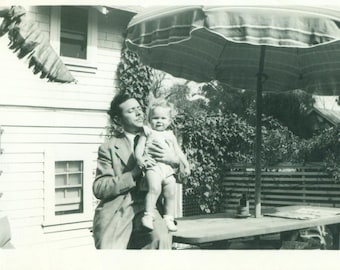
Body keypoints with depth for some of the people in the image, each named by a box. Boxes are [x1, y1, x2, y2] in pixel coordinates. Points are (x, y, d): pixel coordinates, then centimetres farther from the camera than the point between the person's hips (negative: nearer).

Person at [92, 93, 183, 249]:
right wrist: (133, 174, -12)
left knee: (161, 239, -29)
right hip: (114, 213, -1)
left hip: (145, 207, 2)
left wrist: (173, 160, -8)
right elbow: (99, 189, -3)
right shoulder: (108, 148, 9)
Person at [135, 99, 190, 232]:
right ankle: (148, 215, -25)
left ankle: (169, 219, 13)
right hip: (153, 167, -5)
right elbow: (139, 147, 1)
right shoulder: (147, 133, 11)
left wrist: (186, 165, 19)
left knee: (170, 194, 3)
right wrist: (140, 159, -17)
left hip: (168, 169, 5)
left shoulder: (170, 136, 23)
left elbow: (178, 152, 26)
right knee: (154, 189, -26)